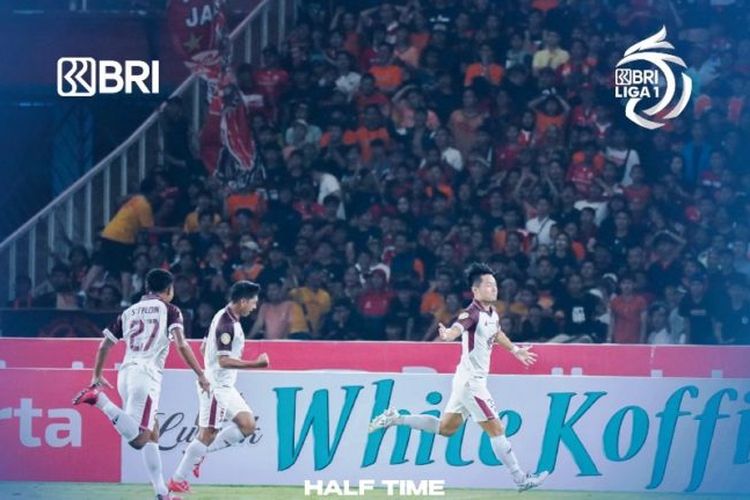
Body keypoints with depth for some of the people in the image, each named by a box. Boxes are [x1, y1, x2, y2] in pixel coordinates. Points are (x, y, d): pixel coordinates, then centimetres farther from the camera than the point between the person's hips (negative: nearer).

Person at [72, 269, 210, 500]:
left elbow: (104, 345, 20)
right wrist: (200, 375, -3)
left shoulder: (129, 312, 21)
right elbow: (181, 345, -7)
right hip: (146, 375, -7)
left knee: (152, 433, 17)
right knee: (139, 439, -18)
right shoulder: (169, 311, 6)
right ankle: (99, 399, -29)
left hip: (125, 374, 7)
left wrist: (97, 376, 32)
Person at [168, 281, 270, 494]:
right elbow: (224, 360, -25)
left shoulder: (227, 319, 12)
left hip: (225, 386, 10)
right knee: (208, 434, -8)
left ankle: (200, 453, 8)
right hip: (216, 386, -10)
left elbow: (204, 347, 21)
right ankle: (178, 480, -1)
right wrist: (256, 364, -25)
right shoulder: (226, 324, -20)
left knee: (248, 425, 5)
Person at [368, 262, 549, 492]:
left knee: (445, 428, 18)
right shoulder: (472, 313, -20)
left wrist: (515, 350, 44)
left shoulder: (492, 314, 7)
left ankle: (395, 419, 24)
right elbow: (456, 329, -41)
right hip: (470, 381, -9)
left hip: (474, 380, 9)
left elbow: (497, 333, 30)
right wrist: (447, 335, -64)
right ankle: (520, 479, 4)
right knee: (496, 429, -3)